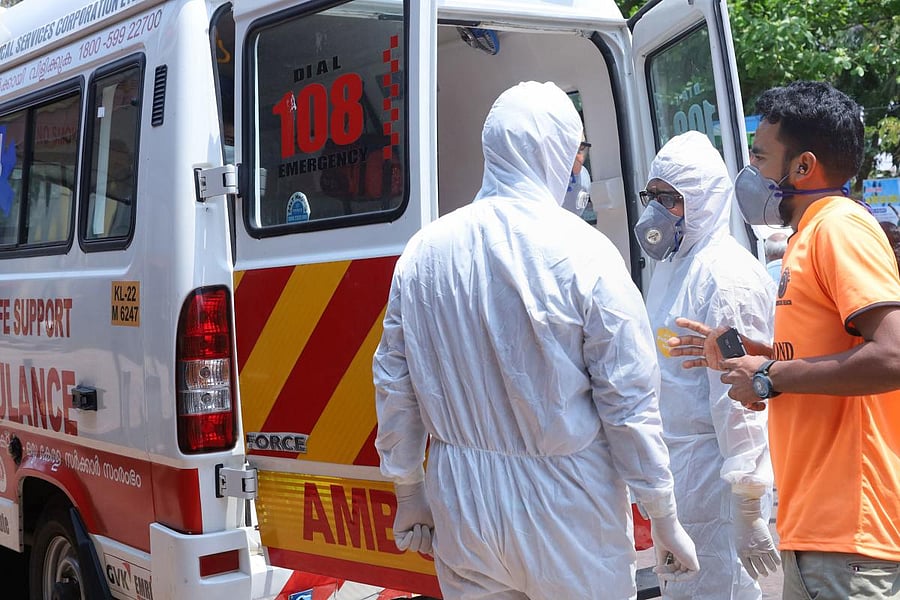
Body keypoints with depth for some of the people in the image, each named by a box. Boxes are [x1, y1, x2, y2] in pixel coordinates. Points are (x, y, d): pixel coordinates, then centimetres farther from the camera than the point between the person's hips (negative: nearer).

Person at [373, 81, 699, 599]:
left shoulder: (424, 250, 0)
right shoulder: (584, 252, -13)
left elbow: (394, 383, 7)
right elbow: (629, 401, -11)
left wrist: (409, 494, 18)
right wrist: (665, 521, -1)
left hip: (461, 514, 4)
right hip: (568, 514, -4)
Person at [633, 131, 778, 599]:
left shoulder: (728, 275, -17)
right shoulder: (669, 266, 14)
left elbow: (740, 399, -21)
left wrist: (749, 511, -21)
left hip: (712, 475, -10)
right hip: (673, 469, 10)